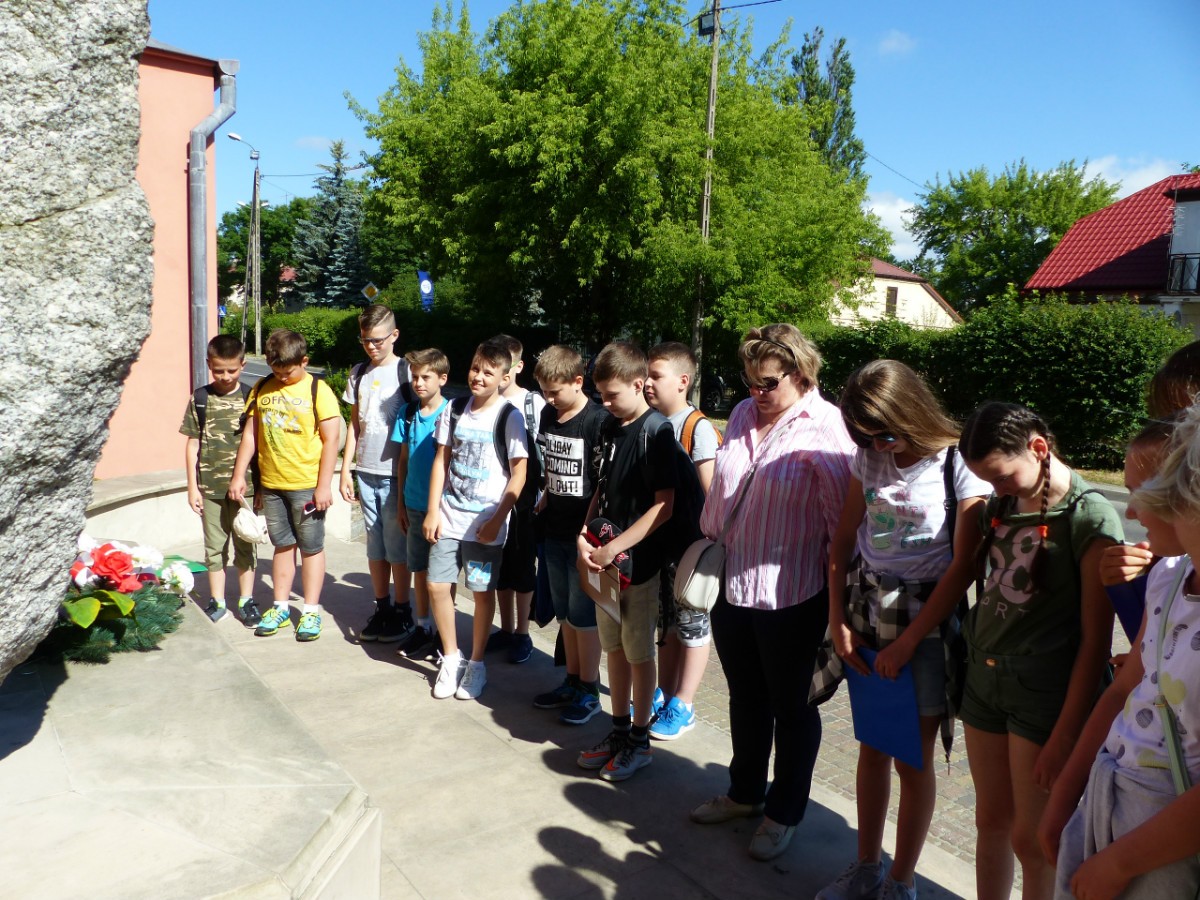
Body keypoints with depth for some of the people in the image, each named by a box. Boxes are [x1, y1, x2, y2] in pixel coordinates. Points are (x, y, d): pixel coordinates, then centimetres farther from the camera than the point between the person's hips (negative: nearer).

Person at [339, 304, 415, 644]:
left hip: (395, 473, -5)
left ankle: (402, 611, 14)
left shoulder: (406, 372, -6)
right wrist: (345, 469, 9)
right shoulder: (359, 374, 9)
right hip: (365, 472, 5)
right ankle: (382, 608, 22)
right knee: (374, 544, 11)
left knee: (397, 544, 2)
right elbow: (355, 424, 13)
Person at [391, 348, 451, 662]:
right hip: (415, 505, 5)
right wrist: (401, 502, 10)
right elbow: (403, 460, 10)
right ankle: (423, 627, 28)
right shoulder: (407, 413, 4)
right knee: (419, 567, 14)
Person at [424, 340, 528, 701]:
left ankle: (476, 663, 23)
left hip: (486, 520, -4)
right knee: (437, 586, 3)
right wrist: (433, 511, 2)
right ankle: (450, 657, 23)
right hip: (448, 515, 4)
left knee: (483, 591, 5)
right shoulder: (454, 410, 4)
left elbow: (519, 473, -8)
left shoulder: (509, 417, -8)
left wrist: (497, 520, -12)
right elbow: (441, 461, 8)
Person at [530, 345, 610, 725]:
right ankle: (572, 681, 29)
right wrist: (546, 501, 11)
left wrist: (588, 529, -21)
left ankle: (589, 691, 17)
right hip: (555, 530, 7)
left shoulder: (599, 422, -15)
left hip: (584, 533, -7)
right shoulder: (548, 415, 7)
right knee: (564, 611, 16)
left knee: (583, 613, 2)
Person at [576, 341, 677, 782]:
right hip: (605, 559, 7)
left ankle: (640, 740, 22)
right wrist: (584, 537, 1)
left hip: (638, 560, -7)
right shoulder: (611, 428, 8)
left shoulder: (656, 431, -15)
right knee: (613, 647, 16)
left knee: (639, 653, 7)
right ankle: (619, 729, 31)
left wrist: (615, 548, -19)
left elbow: (664, 505, -18)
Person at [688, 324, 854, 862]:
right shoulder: (743, 415, 6)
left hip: (789, 594, -6)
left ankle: (785, 813, 32)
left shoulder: (825, 429, -16)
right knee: (745, 697, 22)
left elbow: (840, 519, -15)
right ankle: (744, 793, 42)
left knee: (790, 705, 13)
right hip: (730, 585, 7)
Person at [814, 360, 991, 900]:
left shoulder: (959, 466, -12)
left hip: (926, 622, -5)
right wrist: (838, 620, -1)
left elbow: (963, 566, -14)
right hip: (866, 614, 5)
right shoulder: (870, 458, 3)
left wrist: (907, 642, -12)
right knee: (872, 747, 16)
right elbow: (843, 540, 7)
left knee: (913, 757, 7)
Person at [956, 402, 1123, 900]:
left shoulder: (1089, 517, -14)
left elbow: (1095, 638, -14)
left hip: (1044, 690, -6)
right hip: (984, 677, 6)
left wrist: (1065, 734, -13)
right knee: (991, 821, 17)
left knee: (1031, 838, 6)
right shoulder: (1001, 504, 6)